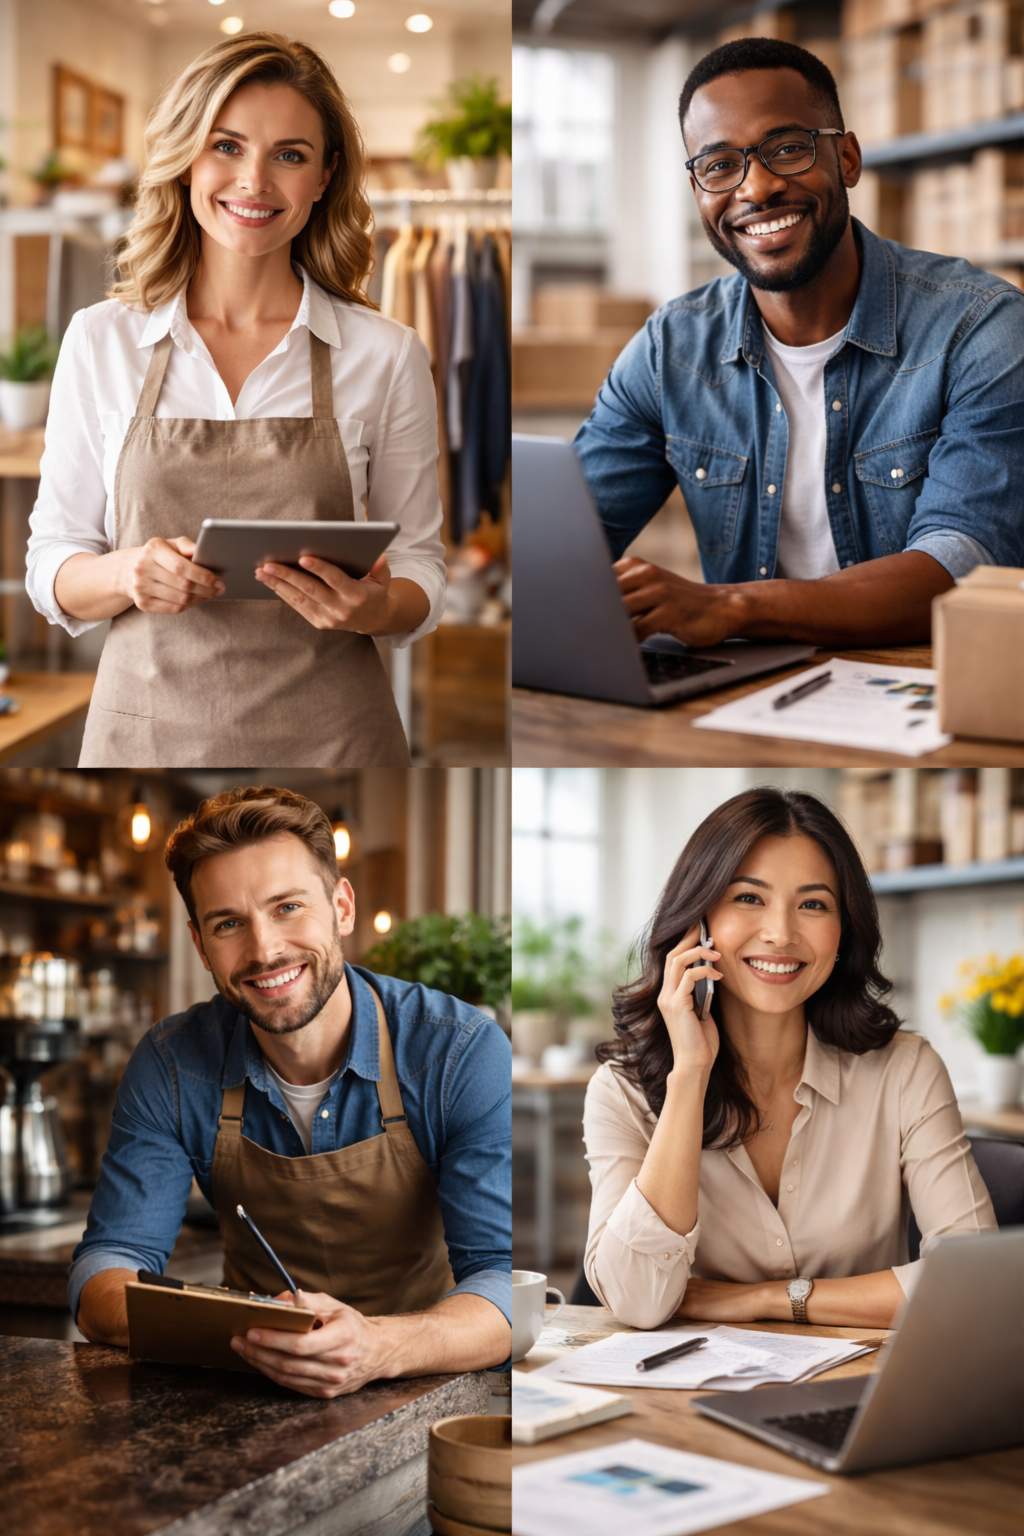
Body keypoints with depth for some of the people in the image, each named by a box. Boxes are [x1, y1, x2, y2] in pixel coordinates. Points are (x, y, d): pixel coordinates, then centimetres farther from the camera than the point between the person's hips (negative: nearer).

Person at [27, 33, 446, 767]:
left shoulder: (388, 356, -1)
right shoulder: (100, 342, 1)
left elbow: (420, 570, 5)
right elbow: (53, 569, 4)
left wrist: (373, 607, -17)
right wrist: (128, 574, -16)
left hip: (330, 735, 0)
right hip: (148, 728, 1)